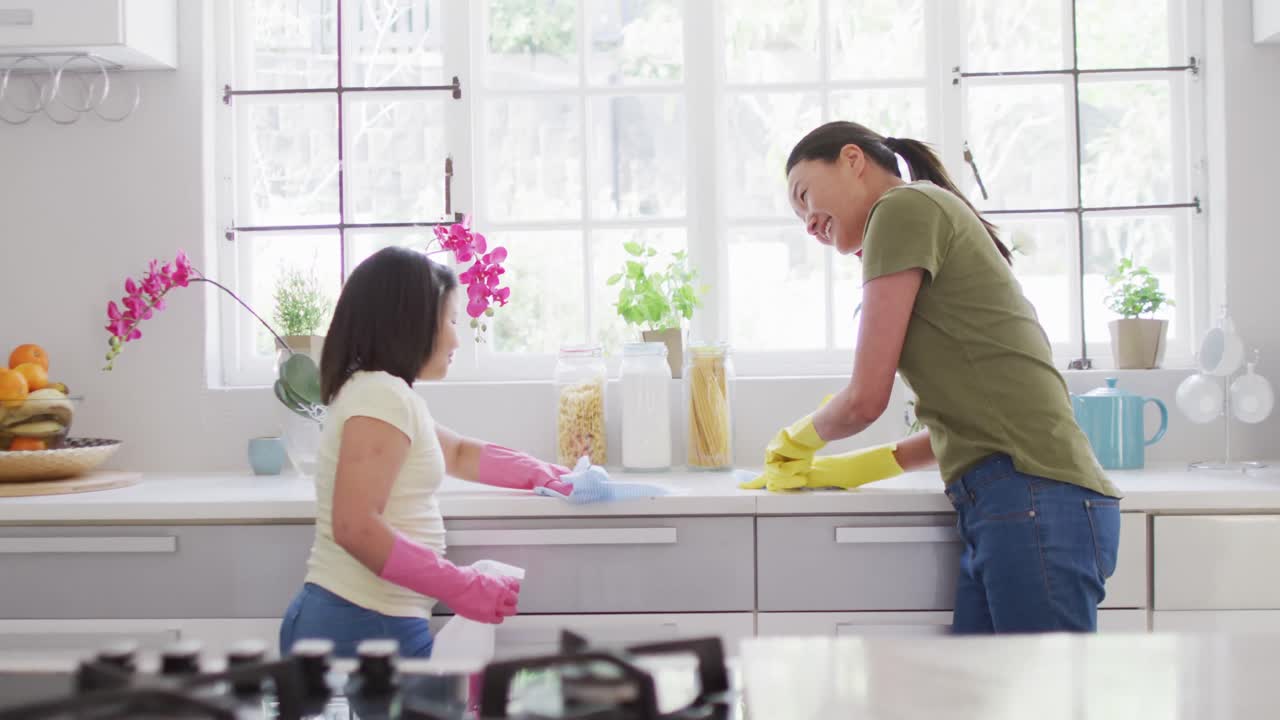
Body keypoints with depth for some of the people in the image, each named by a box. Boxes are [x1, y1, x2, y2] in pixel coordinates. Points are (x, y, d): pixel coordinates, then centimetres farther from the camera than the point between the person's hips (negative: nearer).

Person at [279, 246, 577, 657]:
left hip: (349, 619, 10)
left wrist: (547, 475, 37)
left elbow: (457, 453, 33)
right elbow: (355, 528, -23)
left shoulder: (377, 392, 16)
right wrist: (464, 588, -19)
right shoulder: (382, 394, -14)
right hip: (364, 626, -10)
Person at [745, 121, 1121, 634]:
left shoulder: (905, 206, -1)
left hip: (1031, 499, -9)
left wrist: (798, 437, 16)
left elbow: (867, 399, -4)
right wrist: (848, 470, 26)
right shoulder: (941, 224, 26)